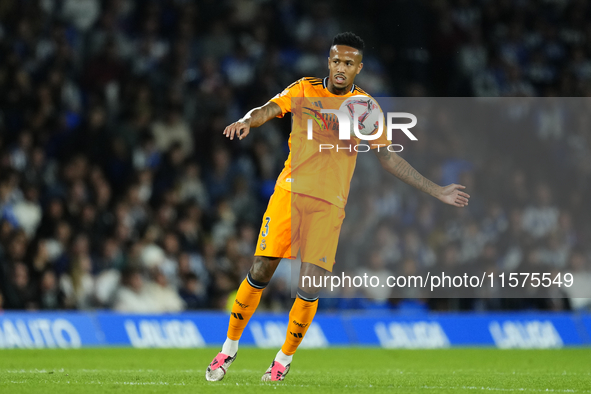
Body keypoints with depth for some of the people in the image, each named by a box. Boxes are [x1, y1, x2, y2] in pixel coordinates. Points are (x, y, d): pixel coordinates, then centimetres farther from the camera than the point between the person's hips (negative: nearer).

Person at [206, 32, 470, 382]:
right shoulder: (305, 90, 6)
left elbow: (388, 157, 12)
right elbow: (270, 109, -7)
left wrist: (437, 191, 10)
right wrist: (248, 120, -32)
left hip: (328, 205, 0)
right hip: (289, 192, 0)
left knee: (309, 289, -10)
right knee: (259, 273, -5)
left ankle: (285, 358, 12)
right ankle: (230, 347, 15)